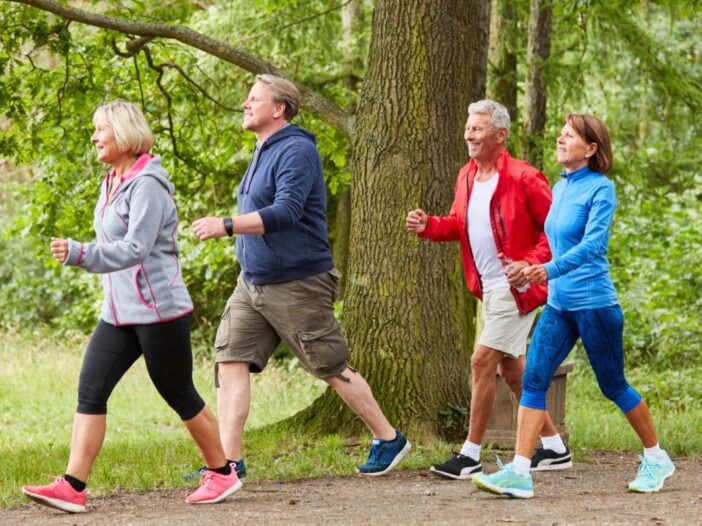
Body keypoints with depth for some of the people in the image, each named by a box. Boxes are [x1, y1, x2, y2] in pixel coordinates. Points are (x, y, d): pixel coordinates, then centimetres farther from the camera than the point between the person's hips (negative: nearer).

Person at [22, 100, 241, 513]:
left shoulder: (146, 185, -16)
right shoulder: (113, 183, 12)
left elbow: (134, 250, -26)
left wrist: (78, 254, -35)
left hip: (160, 311, -8)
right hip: (119, 313, 8)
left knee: (179, 395, 4)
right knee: (91, 390, -4)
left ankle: (223, 474, 21)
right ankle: (72, 487, -8)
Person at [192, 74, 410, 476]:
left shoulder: (296, 151, -16)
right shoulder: (264, 152, 14)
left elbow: (286, 213, -28)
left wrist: (226, 226, -33)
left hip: (297, 285, -9)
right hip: (253, 283, 9)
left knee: (333, 368, 1)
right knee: (232, 360, -3)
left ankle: (389, 441, 17)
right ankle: (228, 459, -4)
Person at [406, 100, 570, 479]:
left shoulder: (523, 178, -16)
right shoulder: (467, 177, 8)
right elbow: (459, 224, 19)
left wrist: (531, 264, -25)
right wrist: (428, 226, -1)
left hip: (515, 288, -9)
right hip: (489, 289, 9)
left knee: (483, 362, -10)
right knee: (511, 368, 14)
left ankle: (470, 455, -2)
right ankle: (554, 448, 24)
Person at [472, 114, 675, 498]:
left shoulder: (600, 189, -12)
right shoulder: (559, 188, 10)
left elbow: (593, 243, -24)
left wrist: (551, 270, -35)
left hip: (594, 303, -7)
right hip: (558, 304, 7)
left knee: (613, 386, 5)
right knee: (533, 380, -6)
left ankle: (656, 459, 25)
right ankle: (519, 473, -10)